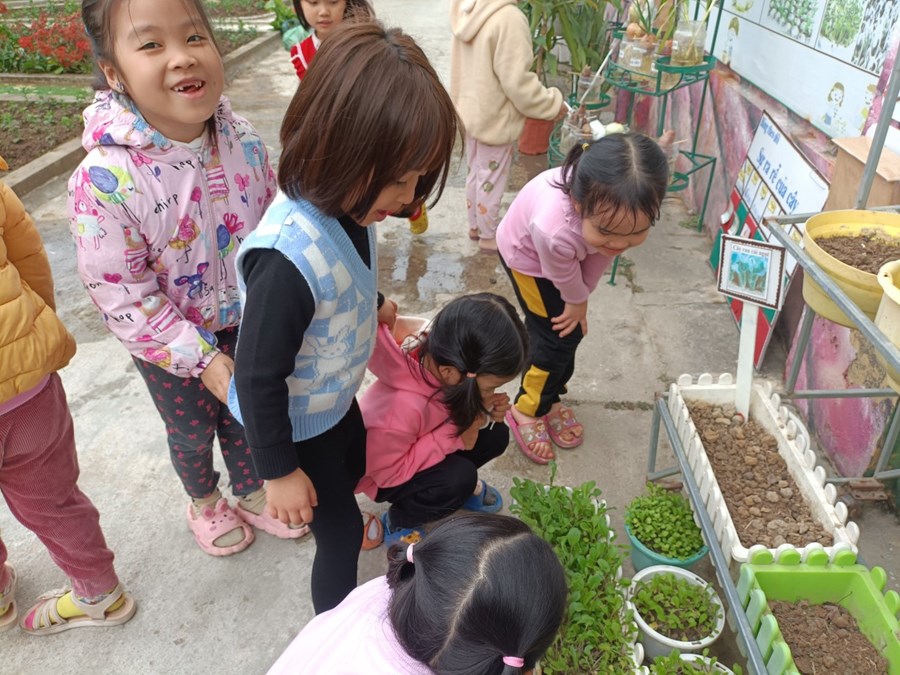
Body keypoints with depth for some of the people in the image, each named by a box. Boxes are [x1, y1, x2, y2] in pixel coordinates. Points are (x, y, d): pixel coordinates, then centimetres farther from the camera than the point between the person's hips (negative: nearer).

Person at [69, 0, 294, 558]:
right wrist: (205, 359, -23)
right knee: (191, 431, 23)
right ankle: (204, 502, 56)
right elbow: (124, 299, -23)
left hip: (246, 322, 3)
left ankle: (254, 495, 55)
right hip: (170, 345, -3)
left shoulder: (245, 141, -16)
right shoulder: (105, 181, -30)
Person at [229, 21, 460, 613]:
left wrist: (373, 308, 13)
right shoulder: (288, 257, -40)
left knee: (355, 471, 31)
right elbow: (258, 376, -29)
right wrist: (280, 471, -18)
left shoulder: (347, 207, -15)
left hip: (336, 400, 8)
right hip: (296, 427, -7)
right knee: (342, 532, 12)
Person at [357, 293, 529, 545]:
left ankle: (461, 484, 17)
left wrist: (484, 411, -24)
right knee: (458, 478, -29)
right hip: (380, 471, -6)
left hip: (421, 439, 7)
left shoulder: (440, 354, -24)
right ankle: (397, 522, -2)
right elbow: (386, 471, -30)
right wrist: (453, 436, -33)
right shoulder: (402, 407, -44)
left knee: (496, 435, -10)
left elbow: (459, 404, -2)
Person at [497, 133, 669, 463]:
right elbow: (564, 276, -25)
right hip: (528, 254, -5)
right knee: (558, 338, -1)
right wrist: (578, 301, -5)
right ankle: (526, 410, 22)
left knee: (571, 330, 13)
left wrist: (580, 302, -5)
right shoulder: (553, 229, -49)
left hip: (573, 246, 5)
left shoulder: (629, 207, -36)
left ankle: (549, 399, 37)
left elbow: (599, 256, -16)